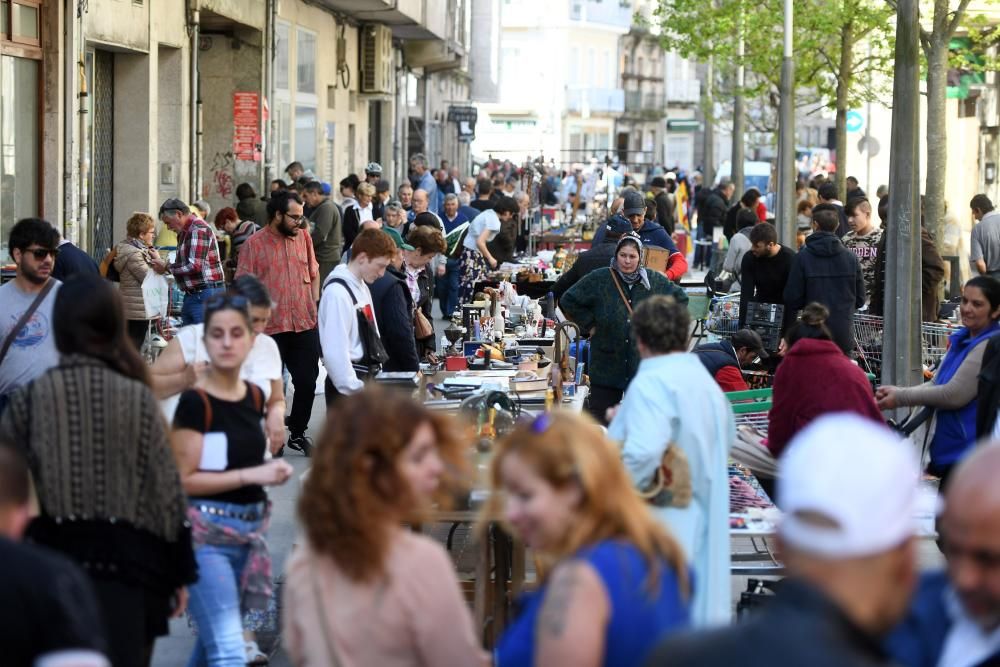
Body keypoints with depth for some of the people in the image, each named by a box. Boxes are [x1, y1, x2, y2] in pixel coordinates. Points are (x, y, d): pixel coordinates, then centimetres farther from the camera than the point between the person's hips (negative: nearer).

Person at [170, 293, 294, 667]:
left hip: (248, 530, 8)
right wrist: (251, 475, -20)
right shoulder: (196, 402, -13)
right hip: (207, 533, -8)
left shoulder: (254, 397, 9)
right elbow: (183, 480, -17)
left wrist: (270, 472, 8)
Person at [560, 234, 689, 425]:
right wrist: (589, 324, -1)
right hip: (607, 364, -2)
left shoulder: (654, 281, 4)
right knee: (599, 419, -1)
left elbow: (680, 298, 18)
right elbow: (568, 301, 2)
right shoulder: (598, 280, -4)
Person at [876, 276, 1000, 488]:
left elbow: (954, 394, -20)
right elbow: (937, 384, 12)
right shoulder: (961, 340, 13)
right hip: (951, 450, 9)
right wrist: (896, 392, -5)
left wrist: (901, 397, -12)